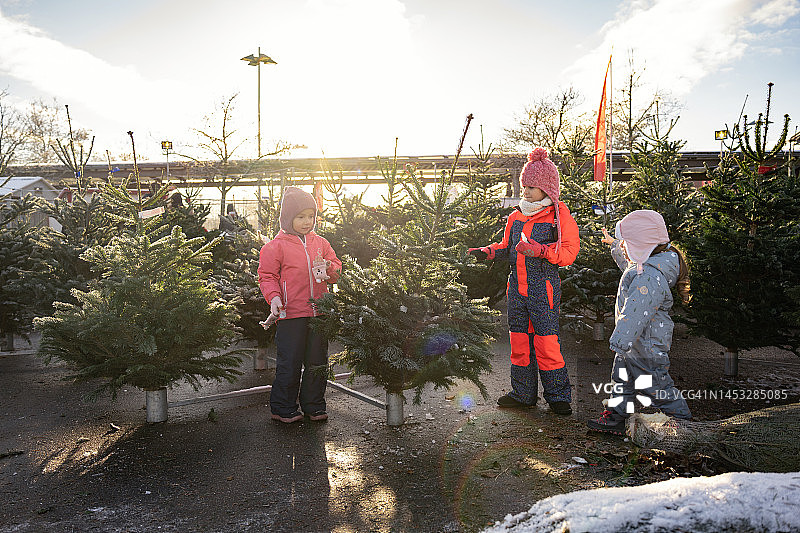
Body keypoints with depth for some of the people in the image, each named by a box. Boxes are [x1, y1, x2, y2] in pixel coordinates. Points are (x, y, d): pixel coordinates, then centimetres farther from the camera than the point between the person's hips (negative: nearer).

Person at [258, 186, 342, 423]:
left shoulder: (320, 243, 12)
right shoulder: (276, 246, -1)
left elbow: (337, 269, 17)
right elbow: (267, 275, -1)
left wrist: (329, 269, -5)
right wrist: (274, 297, -16)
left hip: (318, 312, 5)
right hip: (290, 314, -4)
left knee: (317, 362, 11)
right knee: (289, 363, 0)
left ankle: (314, 405, 25)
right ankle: (283, 408, 16)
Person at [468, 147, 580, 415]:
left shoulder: (560, 216, -4)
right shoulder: (517, 215, 14)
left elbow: (569, 252, -10)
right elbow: (507, 246, 21)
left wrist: (541, 250, -24)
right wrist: (487, 252, 3)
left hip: (544, 287, -6)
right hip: (517, 286, 6)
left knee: (546, 343, -5)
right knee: (519, 340, 10)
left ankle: (558, 397, 11)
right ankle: (523, 394, 23)